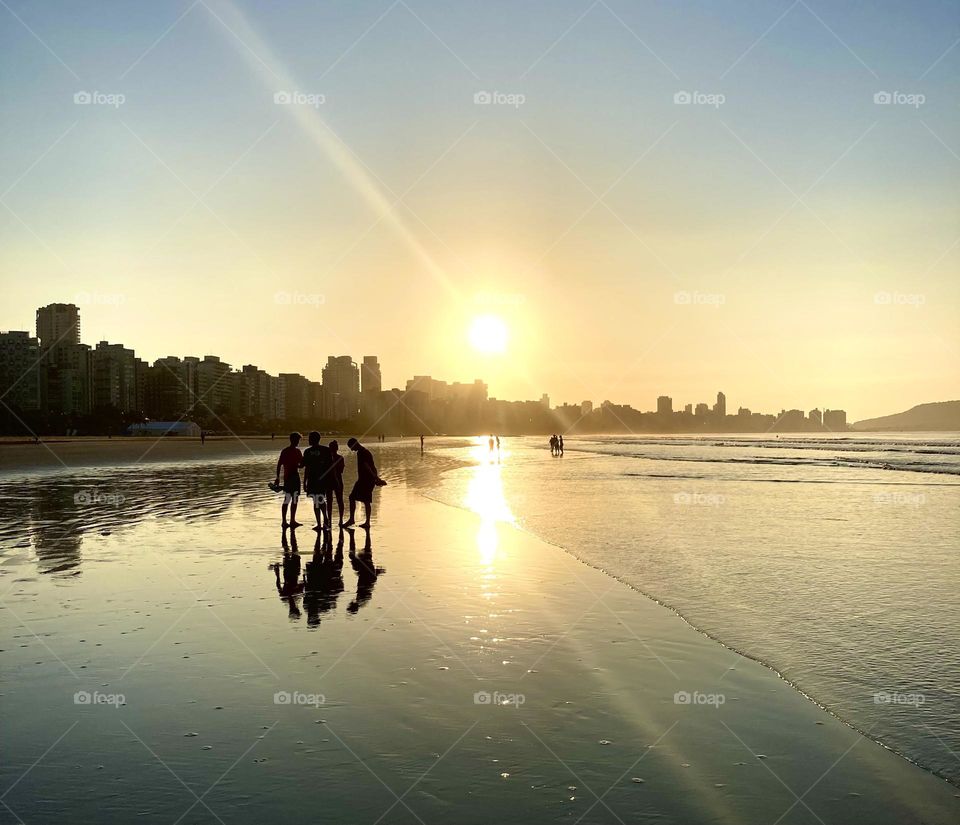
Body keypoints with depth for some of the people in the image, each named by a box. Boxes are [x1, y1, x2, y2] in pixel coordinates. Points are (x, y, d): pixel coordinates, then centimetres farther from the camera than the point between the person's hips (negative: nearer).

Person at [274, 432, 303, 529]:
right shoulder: (285, 451, -7)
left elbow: (302, 463, 16)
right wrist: (278, 478, -19)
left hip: (296, 477, 7)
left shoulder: (297, 451, 13)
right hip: (288, 477, -7)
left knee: (295, 500, 8)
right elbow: (279, 464, -12)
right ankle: (284, 521, -2)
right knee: (287, 500, -5)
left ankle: (293, 520, 12)